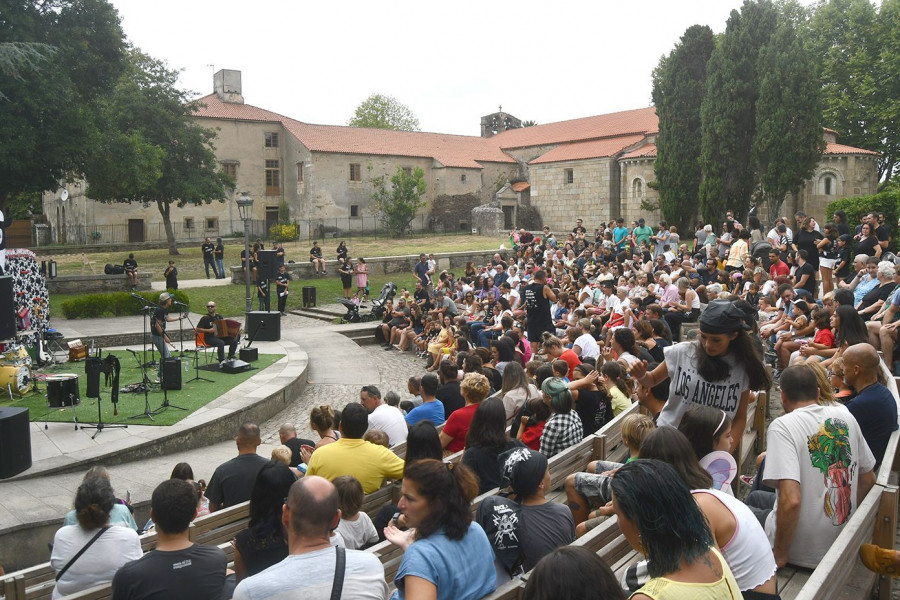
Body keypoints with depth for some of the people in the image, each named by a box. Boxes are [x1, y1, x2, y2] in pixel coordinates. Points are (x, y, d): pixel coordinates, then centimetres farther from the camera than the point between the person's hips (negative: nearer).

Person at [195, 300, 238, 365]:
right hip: (209, 338, -6)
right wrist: (208, 330, -19)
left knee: (234, 340, -15)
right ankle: (221, 362, -33)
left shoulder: (219, 316, 14)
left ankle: (230, 359, -7)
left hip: (220, 336, 6)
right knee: (221, 343, -36)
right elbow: (197, 329, -9)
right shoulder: (205, 318, -4)